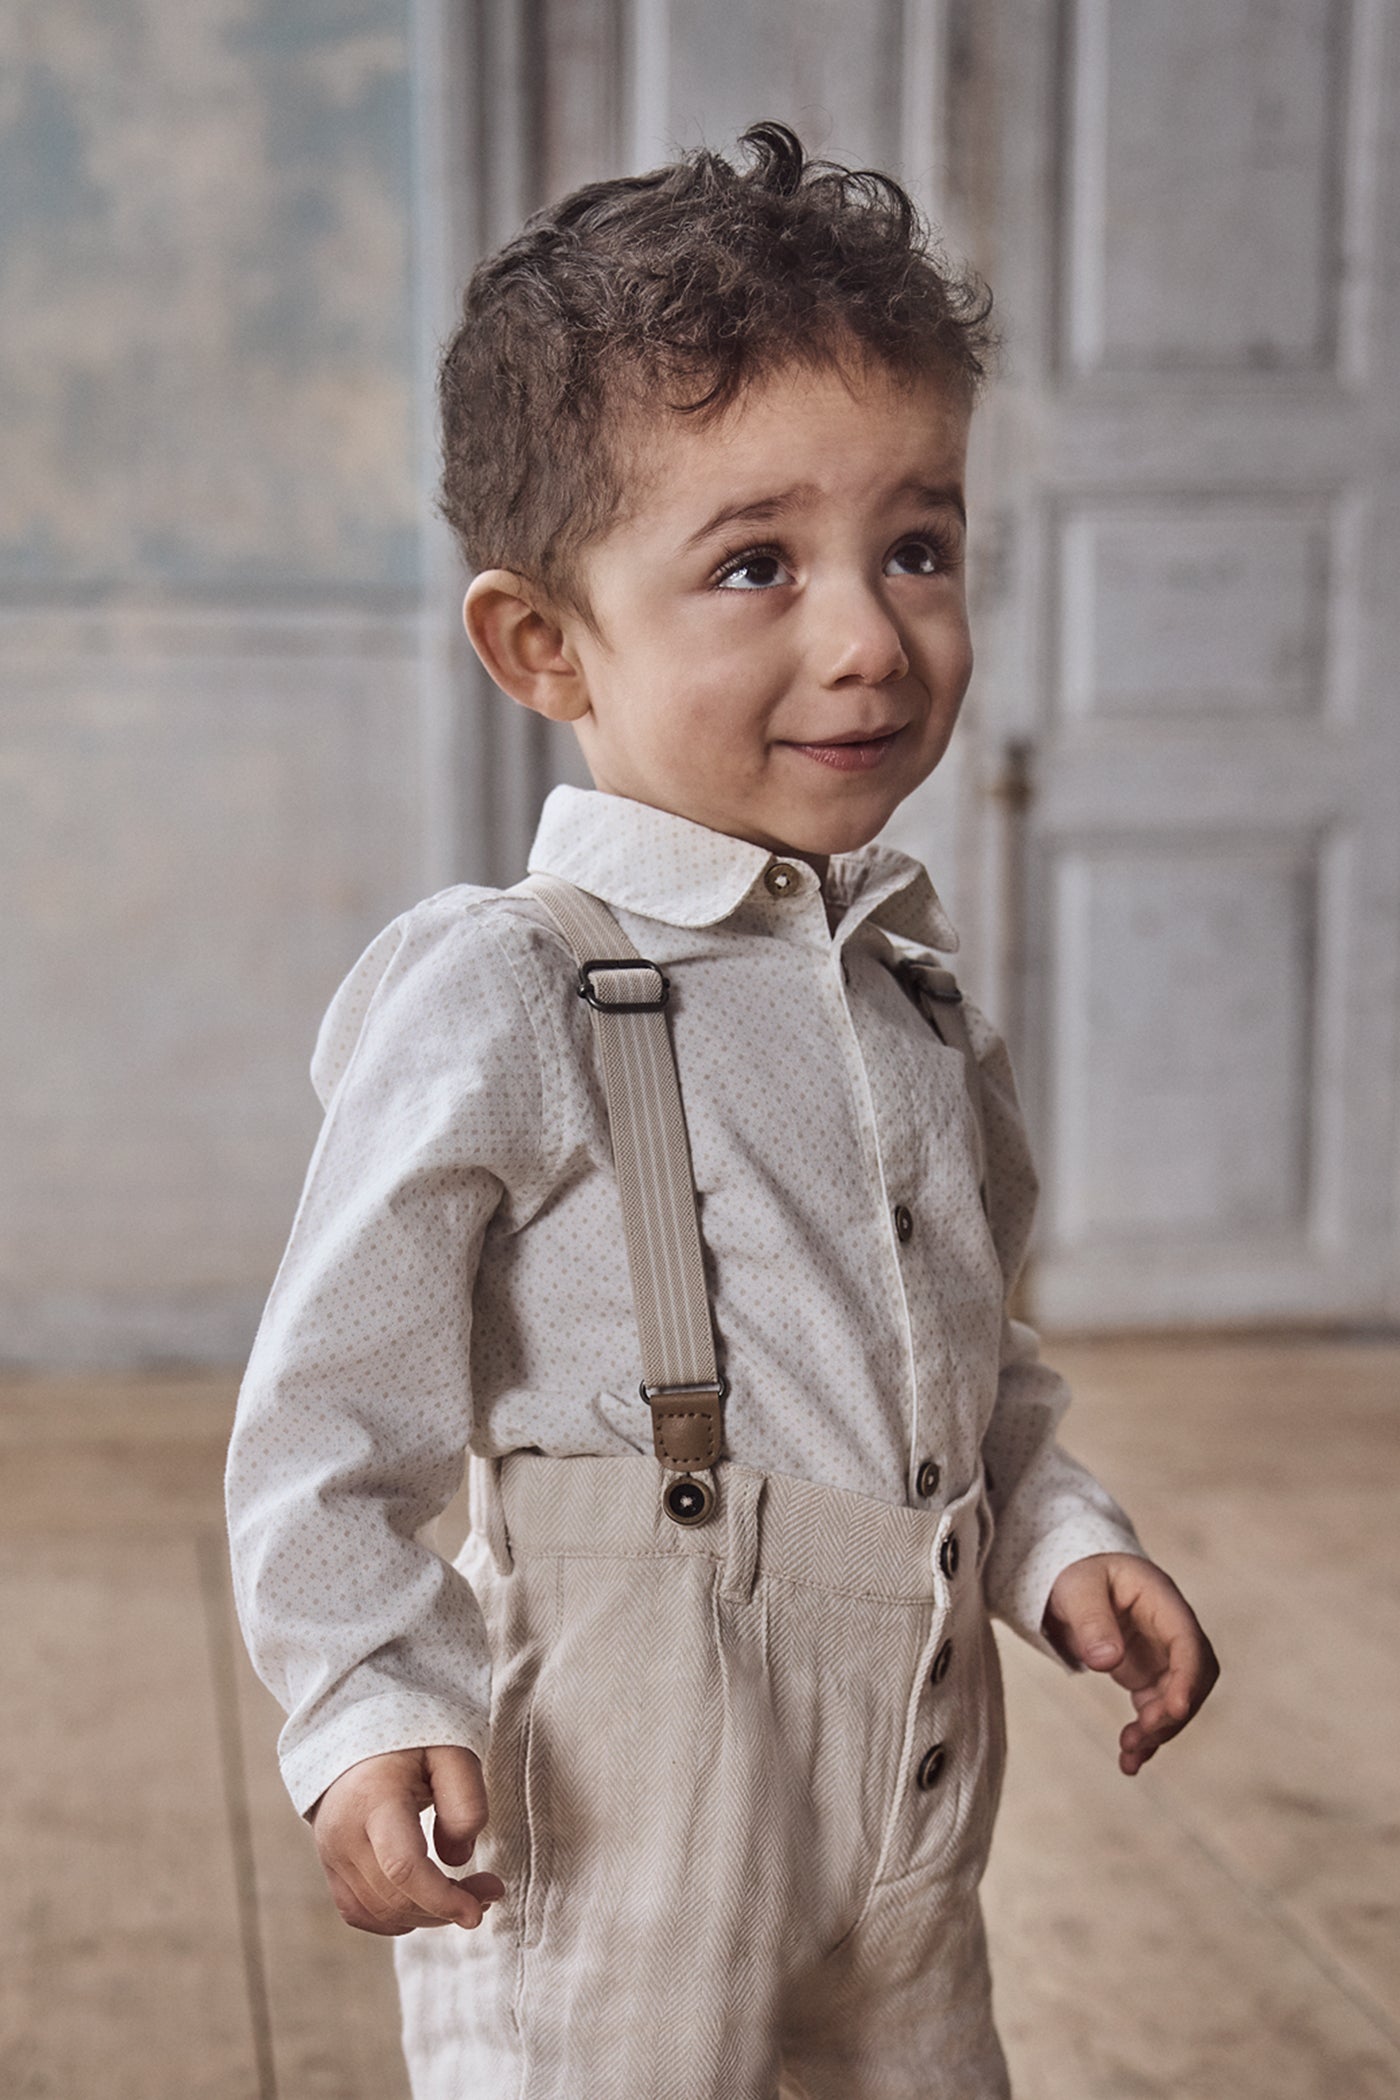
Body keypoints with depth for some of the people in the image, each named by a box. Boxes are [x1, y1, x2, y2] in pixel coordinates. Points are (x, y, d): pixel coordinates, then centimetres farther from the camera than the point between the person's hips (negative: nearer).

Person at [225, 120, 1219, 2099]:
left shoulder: (920, 990, 7)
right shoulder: (493, 994, -15)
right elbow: (331, 1422, -12)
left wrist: (1062, 1538, 5)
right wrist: (374, 1715, -22)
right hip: (613, 1822, -7)